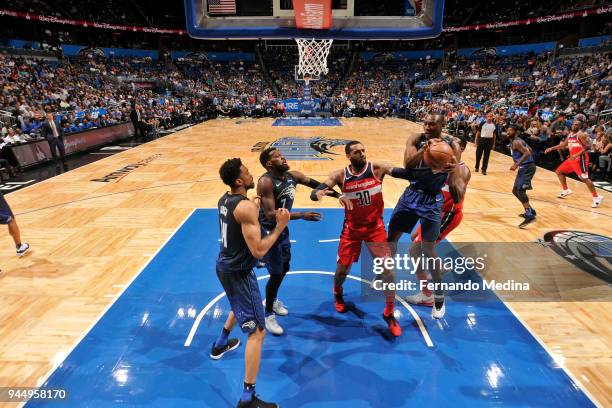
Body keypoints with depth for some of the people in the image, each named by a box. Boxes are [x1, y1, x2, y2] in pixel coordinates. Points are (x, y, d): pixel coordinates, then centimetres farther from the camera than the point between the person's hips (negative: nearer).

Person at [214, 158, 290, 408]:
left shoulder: (225, 199, 3)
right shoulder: (246, 207, -26)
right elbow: (258, 250, -28)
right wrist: (280, 226, -19)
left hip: (225, 266, 10)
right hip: (239, 272, -10)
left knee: (240, 306, 37)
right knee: (257, 331, -2)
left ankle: (221, 344, 57)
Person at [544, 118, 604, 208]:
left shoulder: (581, 134, -13)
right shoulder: (570, 134, 13)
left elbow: (588, 146, -21)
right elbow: (563, 144, 26)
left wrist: (577, 154, -31)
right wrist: (552, 148, 17)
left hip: (580, 158, -9)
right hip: (572, 158, 9)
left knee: (584, 178, -13)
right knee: (559, 171, 14)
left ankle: (597, 197, -6)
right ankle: (566, 190, 26)